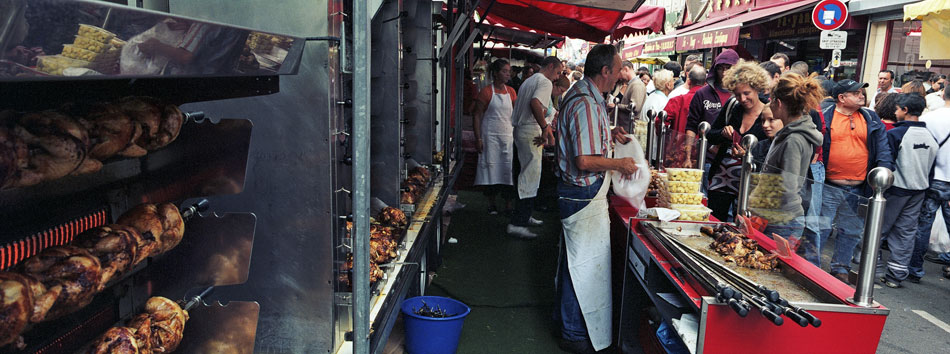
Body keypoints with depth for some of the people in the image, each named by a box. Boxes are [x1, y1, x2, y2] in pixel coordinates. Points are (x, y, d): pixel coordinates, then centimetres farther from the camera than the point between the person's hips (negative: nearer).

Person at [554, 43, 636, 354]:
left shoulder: (579, 94, 10)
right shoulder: (586, 105, -24)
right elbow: (585, 160, -28)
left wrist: (607, 135, 11)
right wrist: (619, 164, -14)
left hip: (574, 191, 11)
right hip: (585, 196, -11)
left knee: (574, 258, 22)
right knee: (586, 264, 1)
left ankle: (566, 315, 39)